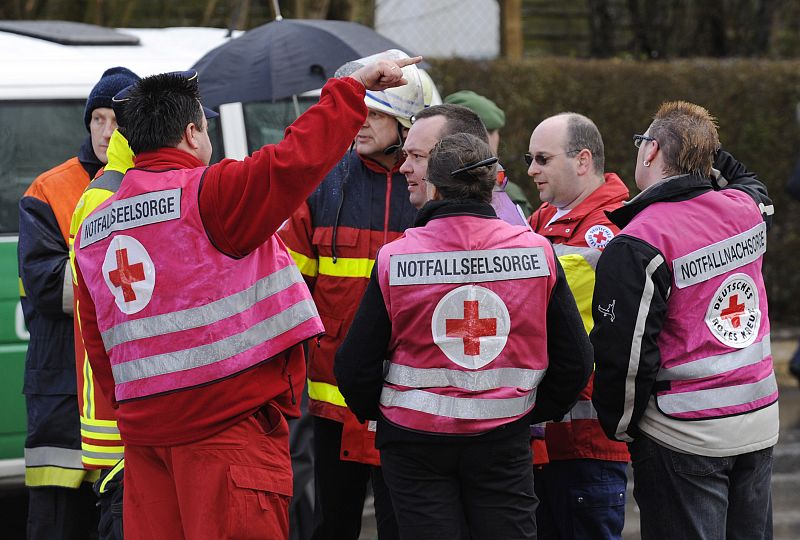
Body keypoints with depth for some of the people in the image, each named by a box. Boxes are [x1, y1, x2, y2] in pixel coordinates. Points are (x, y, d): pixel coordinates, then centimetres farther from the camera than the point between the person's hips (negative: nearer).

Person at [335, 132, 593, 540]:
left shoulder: (395, 259, -10)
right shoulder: (537, 251, -5)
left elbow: (355, 365, -6)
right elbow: (575, 358, 1)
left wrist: (375, 413, 13)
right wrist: (536, 412, 16)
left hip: (415, 441, -1)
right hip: (504, 440, 1)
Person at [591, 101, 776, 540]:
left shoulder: (637, 244, -17)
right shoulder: (745, 209, 3)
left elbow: (626, 354, -17)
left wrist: (619, 426, -2)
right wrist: (702, 147, 21)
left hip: (683, 436, -6)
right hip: (759, 422, 7)